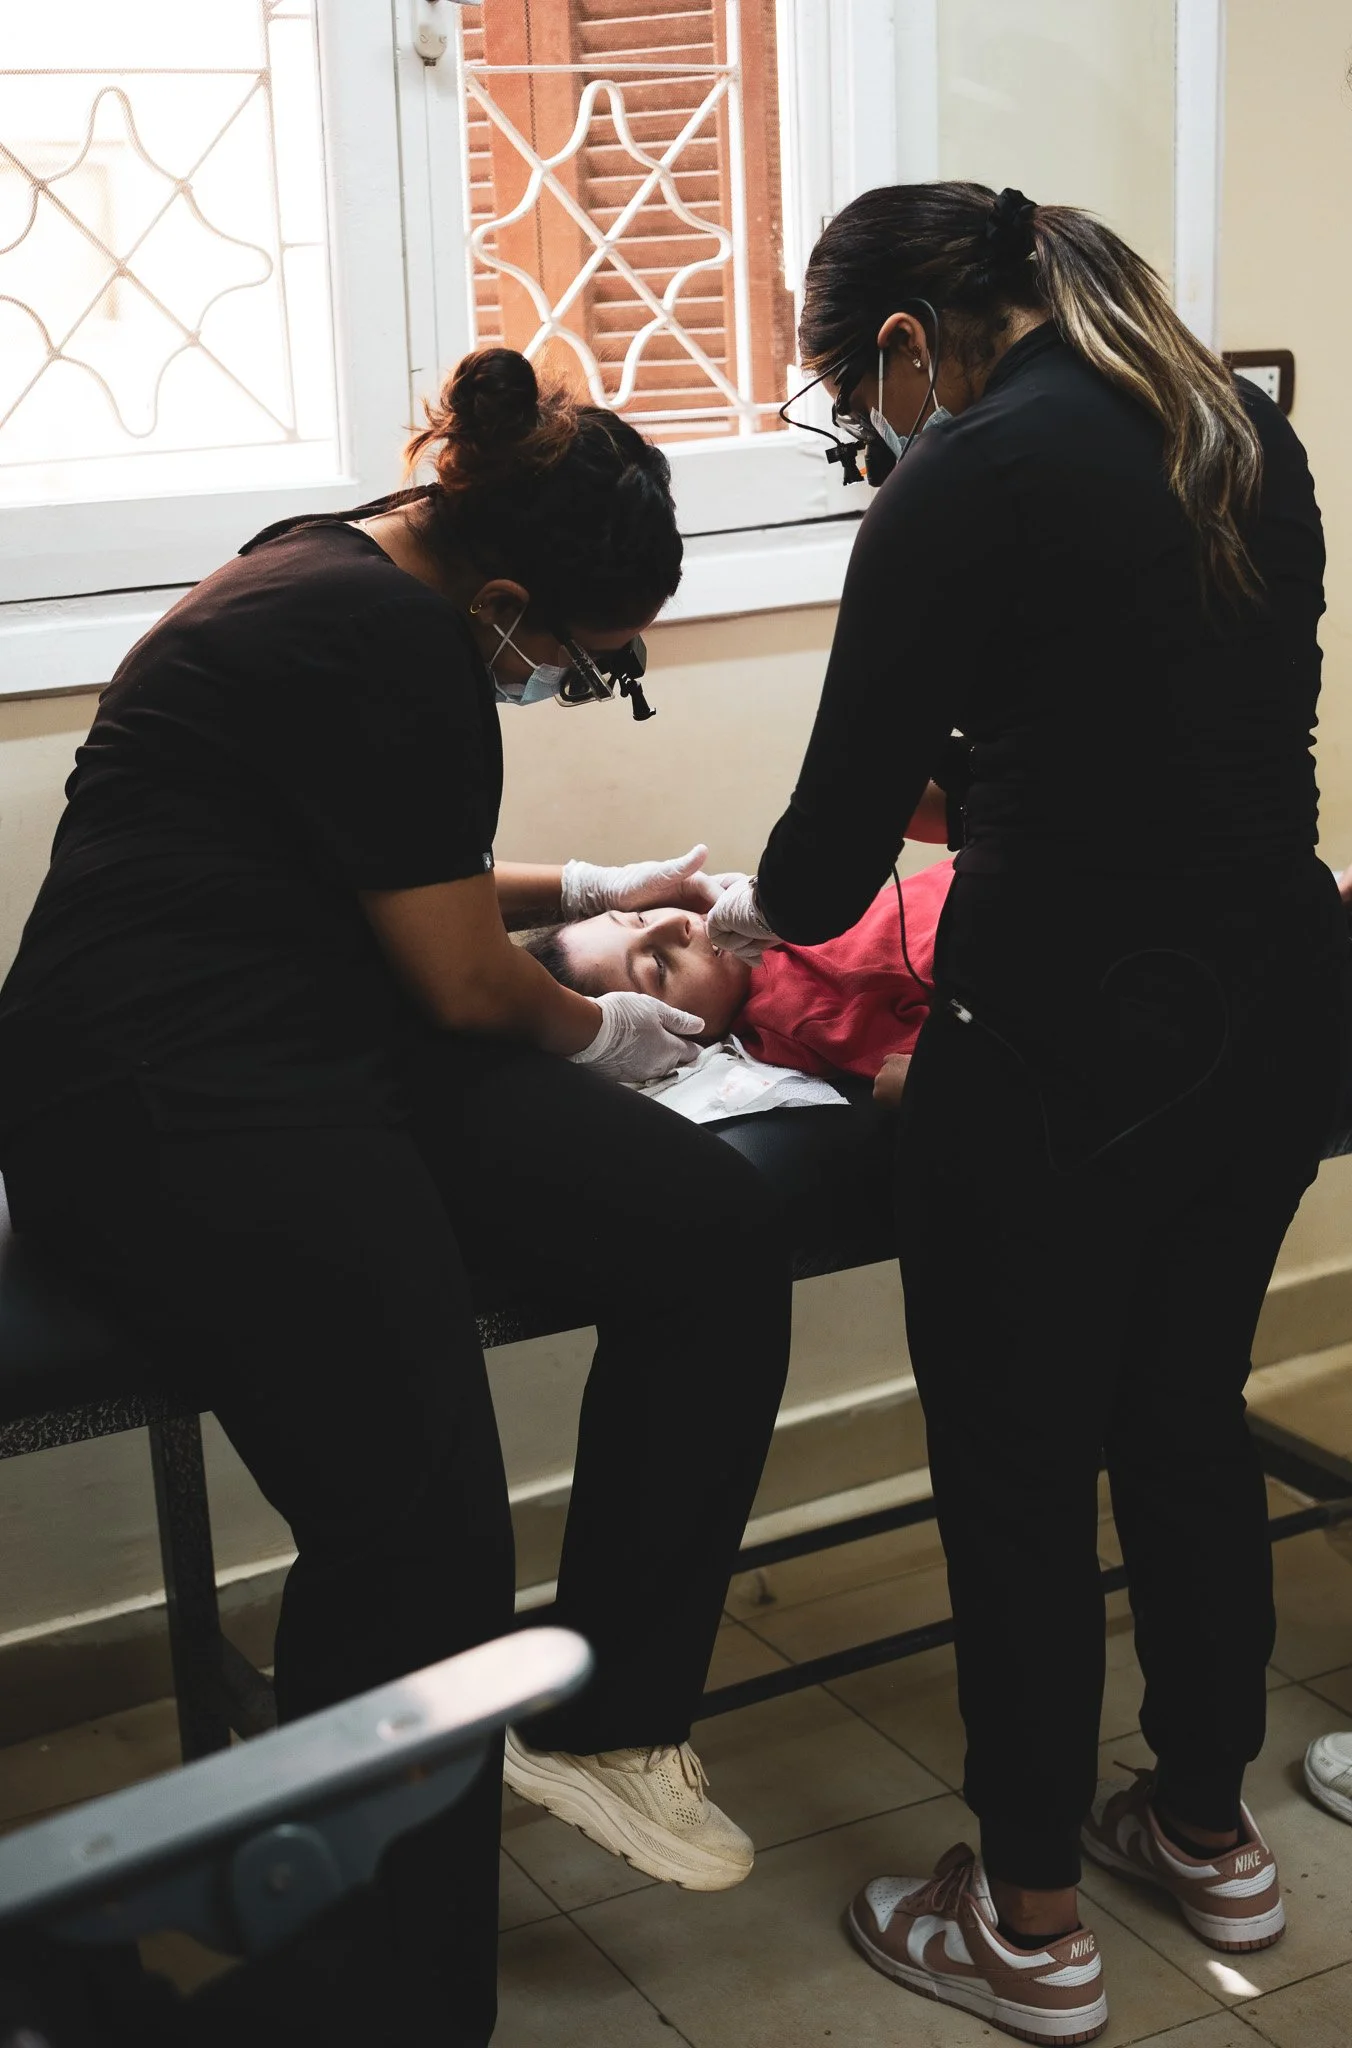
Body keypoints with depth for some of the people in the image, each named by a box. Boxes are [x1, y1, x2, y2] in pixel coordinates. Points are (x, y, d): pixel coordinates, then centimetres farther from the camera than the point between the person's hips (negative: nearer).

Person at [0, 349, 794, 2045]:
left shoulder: (354, 571, 15)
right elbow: (462, 980, -10)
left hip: (324, 1048, 10)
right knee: (420, 1551, -21)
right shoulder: (395, 646, -16)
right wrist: (597, 1034, 10)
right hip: (175, 1102, -10)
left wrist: (581, 890, 31)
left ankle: (607, 1717, 3)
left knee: (716, 1234, -7)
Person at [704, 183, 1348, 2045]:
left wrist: (758, 909, 9)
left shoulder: (970, 484, -14)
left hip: (1072, 1039, -8)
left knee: (1019, 1468, 9)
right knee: (1190, 1418, 22)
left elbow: (837, 847, -12)